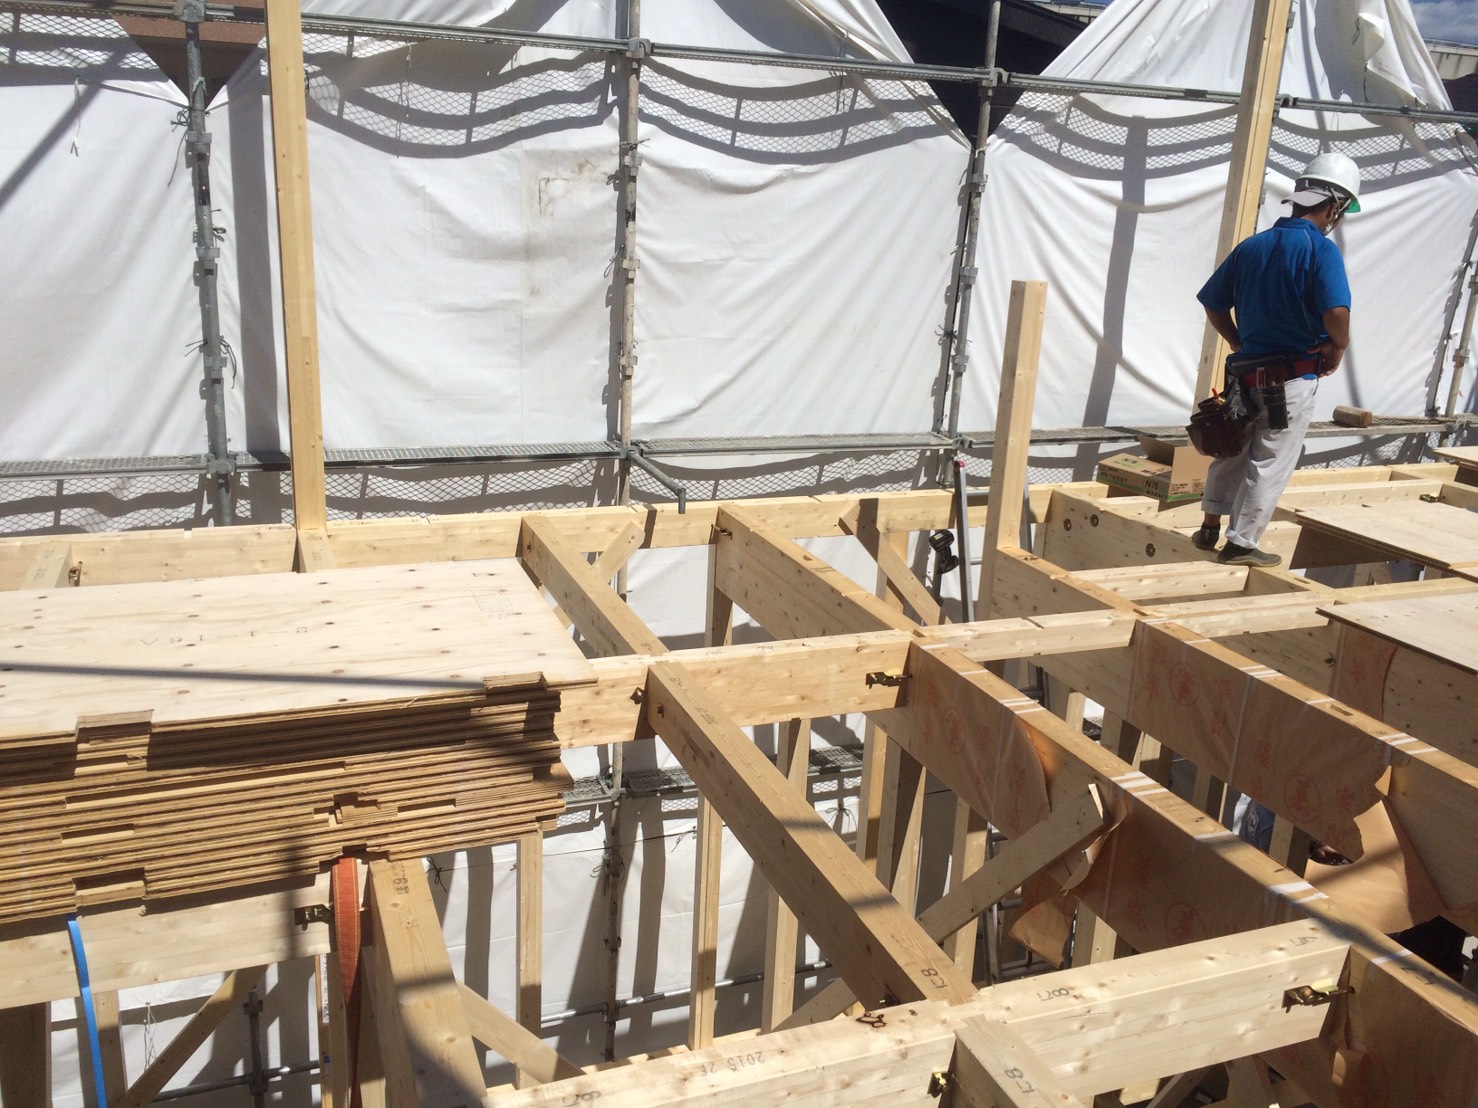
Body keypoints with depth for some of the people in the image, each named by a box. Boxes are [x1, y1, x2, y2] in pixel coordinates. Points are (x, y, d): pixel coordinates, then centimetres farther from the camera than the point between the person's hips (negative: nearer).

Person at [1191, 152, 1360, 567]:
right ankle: (1240, 544, 10)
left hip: (1247, 370, 6)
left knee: (1234, 448, 23)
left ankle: (1210, 525, 31)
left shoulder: (1251, 246, 6)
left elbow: (1213, 304, 10)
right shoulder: (1321, 250, -13)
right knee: (1270, 463, 4)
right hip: (1294, 378, -6)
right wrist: (1338, 347, -8)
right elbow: (1336, 311, -27)